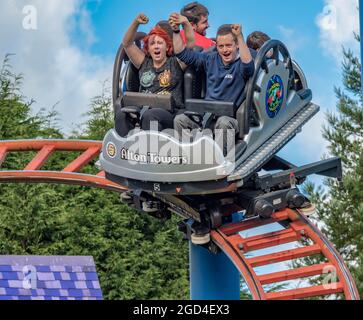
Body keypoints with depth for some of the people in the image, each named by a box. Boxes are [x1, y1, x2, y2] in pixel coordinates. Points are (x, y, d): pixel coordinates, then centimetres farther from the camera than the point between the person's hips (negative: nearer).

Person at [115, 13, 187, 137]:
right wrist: (136, 23, 3)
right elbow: (127, 44, 17)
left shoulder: (175, 63, 14)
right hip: (143, 108, 3)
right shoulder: (144, 63, 23)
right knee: (121, 114, -27)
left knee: (149, 116, -37)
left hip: (169, 112, -3)